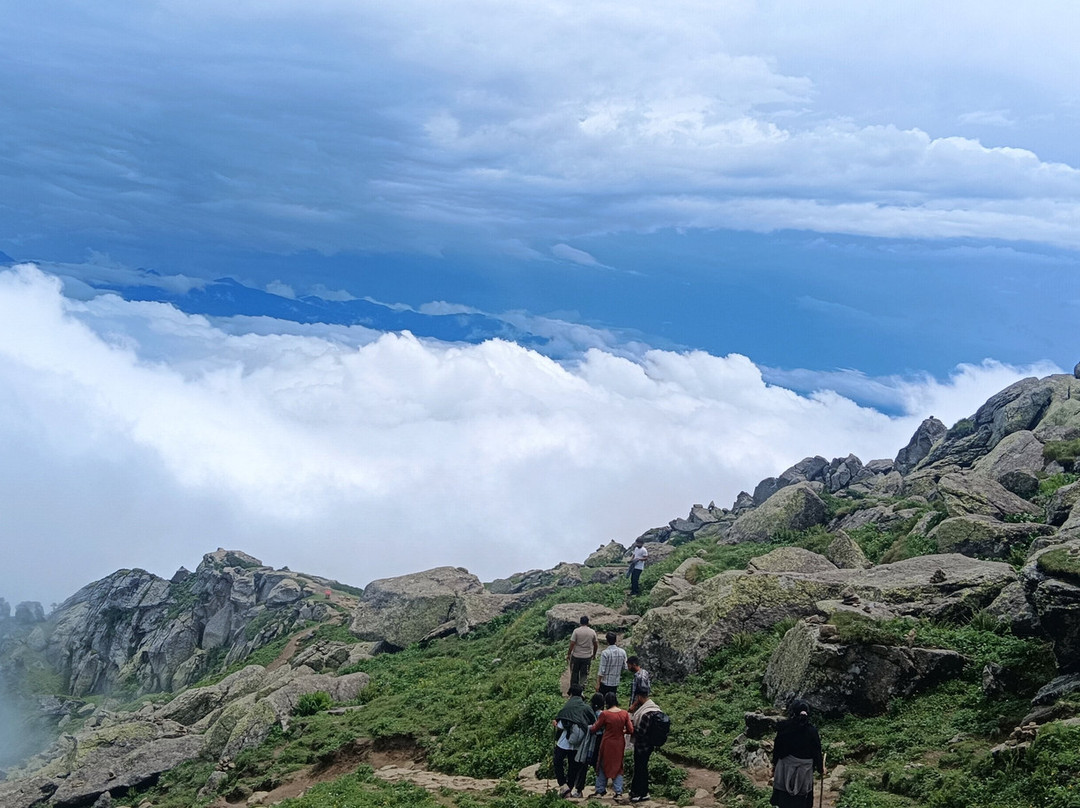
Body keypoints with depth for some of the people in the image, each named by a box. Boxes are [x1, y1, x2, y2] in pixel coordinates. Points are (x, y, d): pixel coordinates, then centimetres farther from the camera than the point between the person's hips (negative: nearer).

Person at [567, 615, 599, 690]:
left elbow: (572, 644, -12)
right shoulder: (592, 632, -4)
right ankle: (581, 688, 2)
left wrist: (568, 654, -1)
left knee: (574, 673, 16)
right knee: (584, 674, 10)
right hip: (587, 657, 1)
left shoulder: (576, 631, -11)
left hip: (576, 656, -1)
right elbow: (596, 645, 6)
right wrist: (594, 654, 21)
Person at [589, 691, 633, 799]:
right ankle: (618, 792, 8)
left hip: (607, 743, -3)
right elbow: (631, 730, -4)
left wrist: (588, 728, 15)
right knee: (618, 767, 14)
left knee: (603, 766, 12)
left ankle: (600, 791, 17)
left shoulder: (604, 714, -15)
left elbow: (595, 728, -5)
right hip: (620, 744, 3)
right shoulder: (624, 713, -7)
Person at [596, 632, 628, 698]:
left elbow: (602, 671, -17)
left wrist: (598, 684, -9)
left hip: (605, 683, -4)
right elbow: (624, 668, 4)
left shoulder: (605, 653, -19)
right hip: (616, 683, 4)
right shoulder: (622, 652, -4)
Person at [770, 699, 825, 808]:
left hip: (785, 769, 0)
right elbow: (817, 752, -5)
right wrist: (821, 768, 12)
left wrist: (774, 764, 11)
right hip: (804, 771, 0)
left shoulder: (783, 727, -11)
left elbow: (777, 748, -4)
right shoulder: (812, 730, -12)